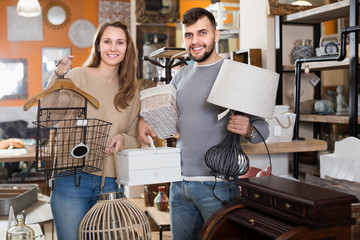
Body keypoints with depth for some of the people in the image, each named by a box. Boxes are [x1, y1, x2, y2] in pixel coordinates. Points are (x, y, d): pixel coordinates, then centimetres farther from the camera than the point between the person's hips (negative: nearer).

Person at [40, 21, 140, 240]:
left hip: (111, 184, 4)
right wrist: (57, 79, -24)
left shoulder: (131, 93, 11)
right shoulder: (78, 77, -1)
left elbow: (135, 141, 14)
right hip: (72, 180, -3)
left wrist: (123, 139, -8)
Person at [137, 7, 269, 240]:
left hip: (217, 185, -5)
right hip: (179, 183, 6)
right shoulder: (182, 75, 10)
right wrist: (144, 120, 1)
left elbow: (263, 129, -7)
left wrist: (248, 131, -29)